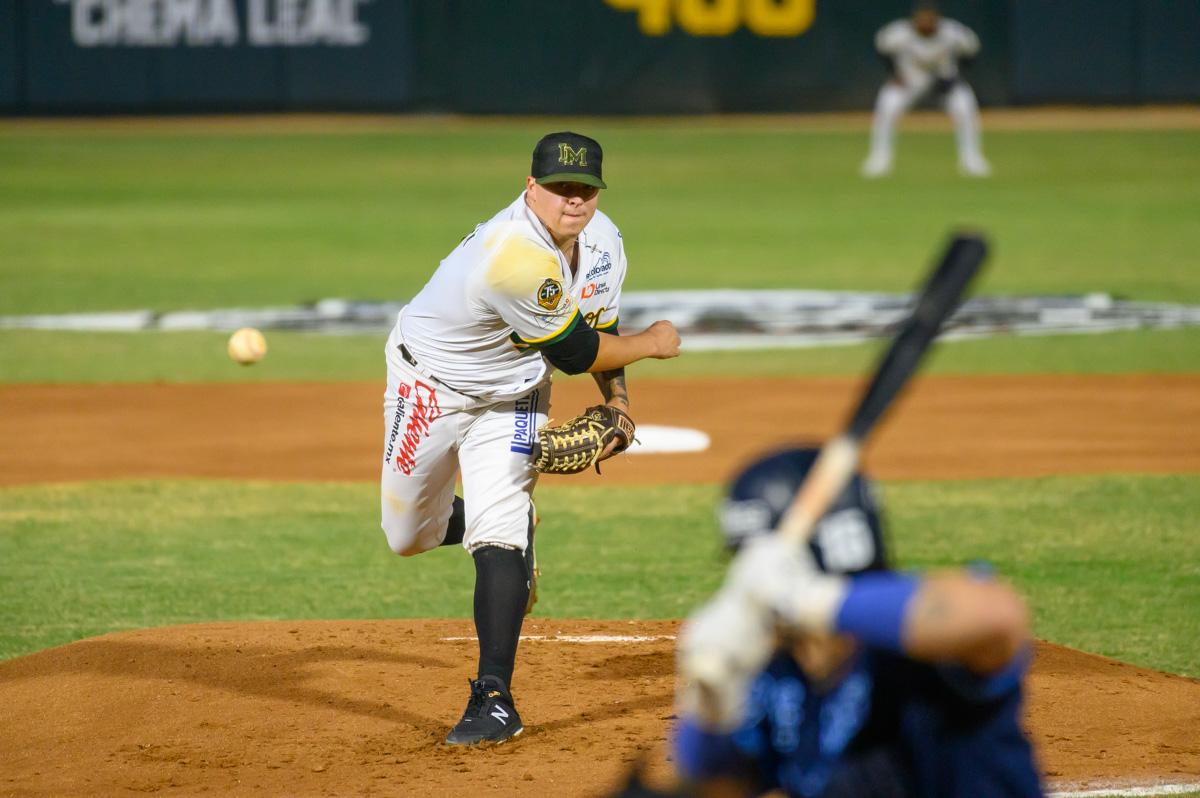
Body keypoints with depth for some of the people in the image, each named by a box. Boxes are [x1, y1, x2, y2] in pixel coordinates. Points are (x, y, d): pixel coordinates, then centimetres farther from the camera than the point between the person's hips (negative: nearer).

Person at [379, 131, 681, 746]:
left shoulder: (602, 243, -10)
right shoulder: (517, 257, -37)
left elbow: (597, 329, 7)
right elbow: (574, 354, -26)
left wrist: (618, 402, -5)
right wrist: (649, 345, -11)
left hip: (511, 398, 4)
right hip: (430, 388, -4)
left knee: (499, 536, -14)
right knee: (408, 537, 9)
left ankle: (495, 699, -16)